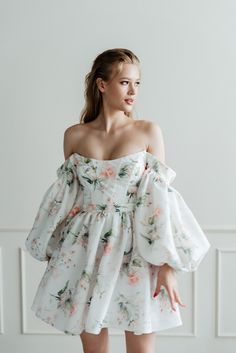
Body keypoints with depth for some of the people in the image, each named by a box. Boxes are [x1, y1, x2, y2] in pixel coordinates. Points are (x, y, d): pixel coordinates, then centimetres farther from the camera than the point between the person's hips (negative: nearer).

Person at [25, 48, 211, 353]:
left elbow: (161, 197, -5)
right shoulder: (74, 135, 1)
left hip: (137, 249, -1)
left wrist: (167, 263, -9)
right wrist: (55, 251, 14)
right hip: (86, 247, 2)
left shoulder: (148, 131, -4)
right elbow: (65, 197, 9)